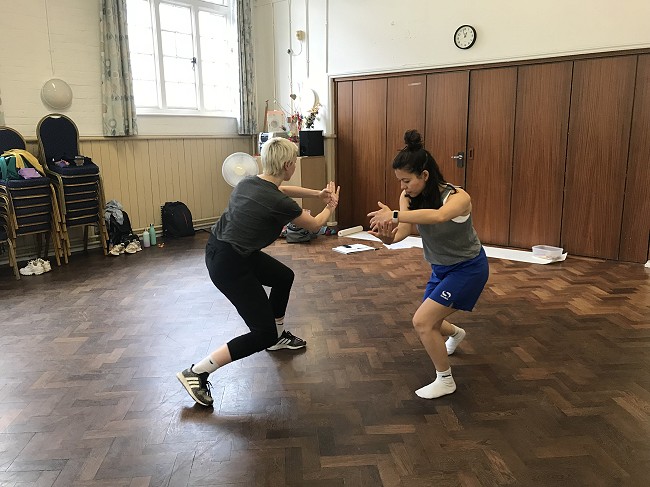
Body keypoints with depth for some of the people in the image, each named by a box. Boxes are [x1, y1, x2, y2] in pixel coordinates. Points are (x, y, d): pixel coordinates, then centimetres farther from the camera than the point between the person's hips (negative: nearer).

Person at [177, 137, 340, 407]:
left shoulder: (249, 182, 2)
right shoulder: (278, 203, -20)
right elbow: (314, 225, 0)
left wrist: (317, 193, 25)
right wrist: (330, 206, 20)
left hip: (220, 249, 10)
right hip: (229, 265, -10)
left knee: (284, 277, 26)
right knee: (264, 334, -2)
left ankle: (279, 336, 45)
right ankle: (195, 373, 0)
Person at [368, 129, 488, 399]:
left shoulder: (457, 196, -29)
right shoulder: (409, 197, -11)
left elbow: (439, 216, -53)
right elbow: (404, 230, -27)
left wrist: (394, 216, -60)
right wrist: (389, 237, -49)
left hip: (468, 268, -7)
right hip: (440, 267, 7)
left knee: (422, 321, -16)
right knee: (429, 322, 18)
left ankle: (445, 381, 6)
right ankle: (456, 333, 57)